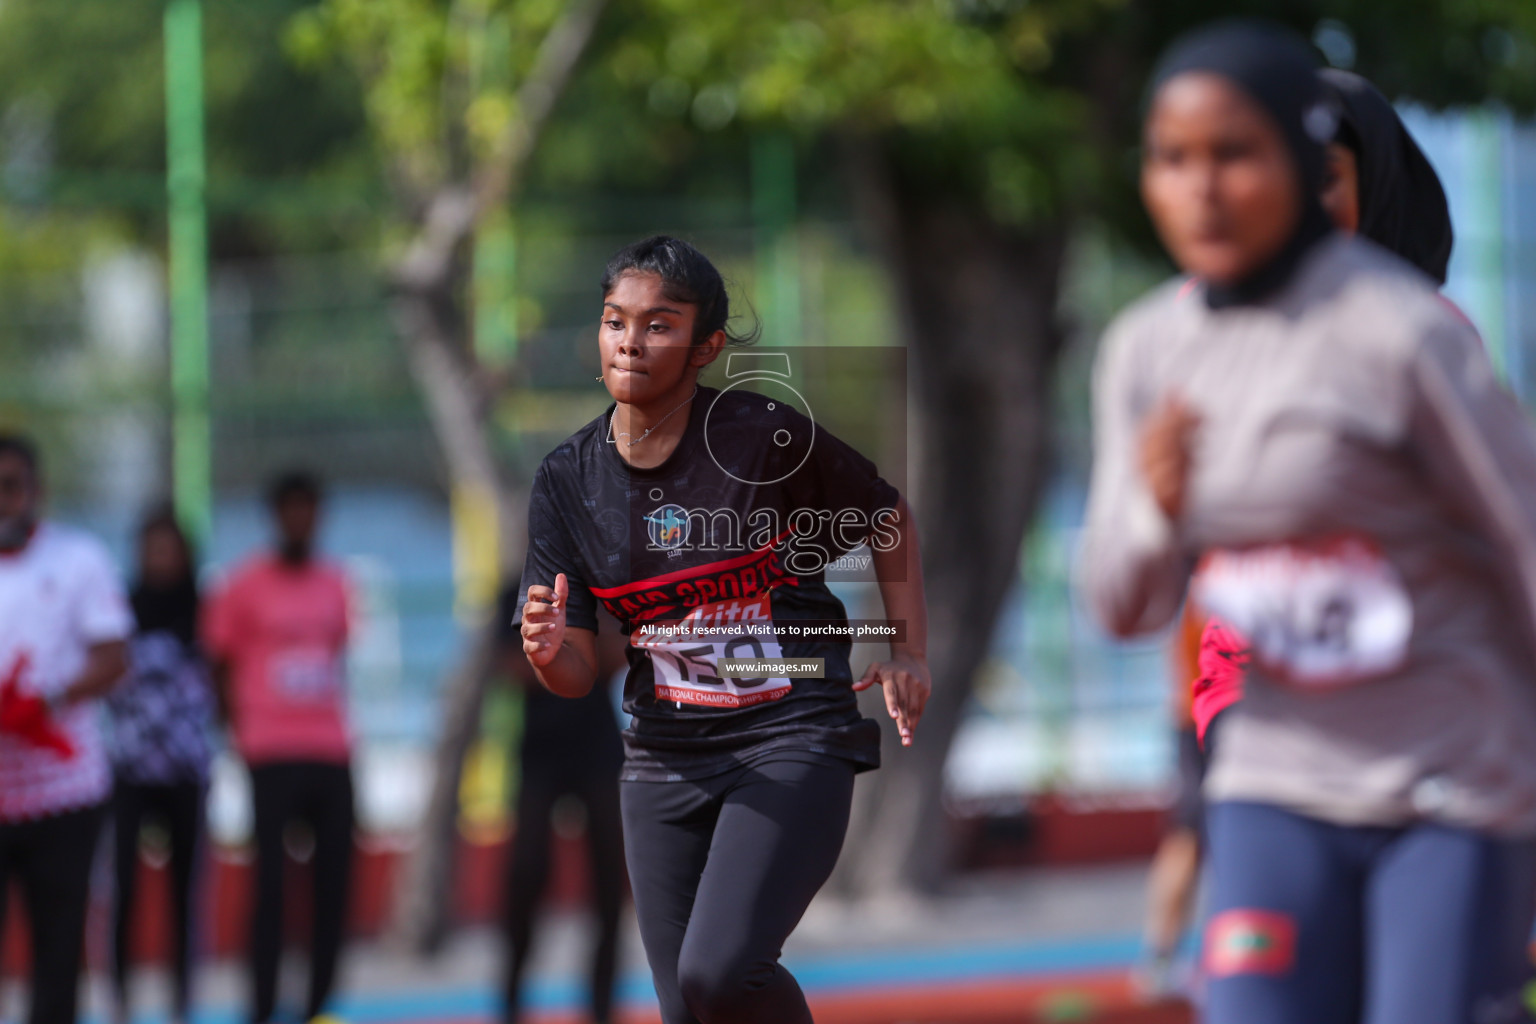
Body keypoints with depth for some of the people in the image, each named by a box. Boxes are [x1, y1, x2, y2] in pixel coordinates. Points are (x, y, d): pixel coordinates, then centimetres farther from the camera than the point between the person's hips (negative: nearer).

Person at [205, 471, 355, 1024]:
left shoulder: (335, 582, 13)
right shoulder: (245, 584, 0)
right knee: (271, 880, -6)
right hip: (273, 751, -4)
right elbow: (221, 666, 4)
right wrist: (240, 733, -3)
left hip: (332, 751, 4)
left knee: (333, 881, 1)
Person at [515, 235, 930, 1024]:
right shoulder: (568, 479, 0)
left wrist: (909, 653, 0)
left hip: (794, 741, -5)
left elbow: (887, 520, 8)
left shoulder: (765, 434, -11)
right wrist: (547, 651, -22)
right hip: (665, 759, 5)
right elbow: (577, 676, 1)